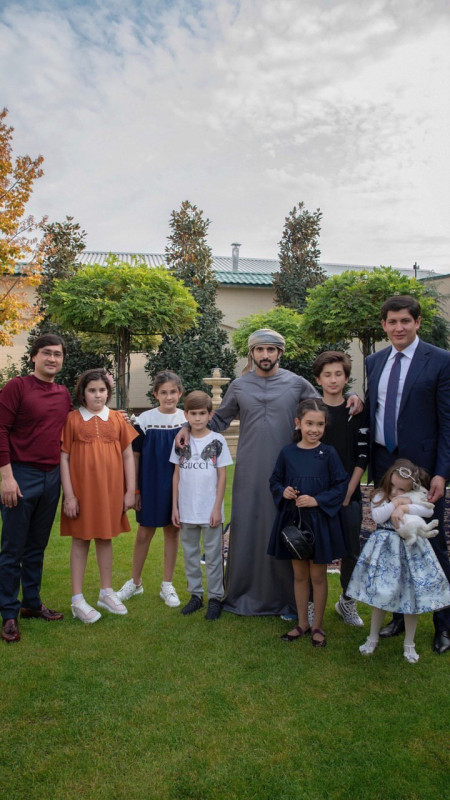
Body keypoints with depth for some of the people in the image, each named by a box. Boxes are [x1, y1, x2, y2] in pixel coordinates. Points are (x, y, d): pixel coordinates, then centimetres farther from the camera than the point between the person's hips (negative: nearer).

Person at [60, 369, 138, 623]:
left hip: (110, 490, 3)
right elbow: (63, 458, -5)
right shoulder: (72, 420, -4)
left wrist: (130, 490, 2)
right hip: (82, 490, -2)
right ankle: (78, 599, 18)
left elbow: (128, 455, 5)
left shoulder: (117, 419, 3)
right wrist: (69, 495, -9)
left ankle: (107, 592, 29)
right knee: (80, 540, 7)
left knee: (105, 539, 14)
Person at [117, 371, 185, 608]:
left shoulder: (187, 420, -1)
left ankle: (167, 585, 24)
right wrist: (133, 489, -4)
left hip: (177, 485, 1)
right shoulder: (144, 419, -5)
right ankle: (135, 582, 27)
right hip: (150, 485, -1)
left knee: (172, 532, 10)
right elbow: (135, 455, -2)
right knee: (144, 533, 8)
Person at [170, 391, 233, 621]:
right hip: (186, 510, 3)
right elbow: (177, 475, 7)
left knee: (213, 555, 6)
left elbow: (222, 476, -3)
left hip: (210, 511, -3)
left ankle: (215, 598, 18)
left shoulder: (217, 441, -4)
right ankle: (195, 594, 27)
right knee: (190, 554, 13)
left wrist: (217, 508, -7)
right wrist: (174, 506, 3)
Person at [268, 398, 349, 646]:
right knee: (299, 574, 15)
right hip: (293, 519, 2)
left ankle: (317, 626, 27)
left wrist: (317, 500, -16)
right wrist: (283, 492, -11)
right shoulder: (288, 452, -2)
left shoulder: (328, 453, -8)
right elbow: (275, 481, 9)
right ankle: (302, 623, 31)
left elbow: (341, 486, -6)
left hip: (320, 521, -2)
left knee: (318, 575, 10)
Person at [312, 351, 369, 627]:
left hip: (350, 495, 1)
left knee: (352, 551, 6)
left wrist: (347, 493, -6)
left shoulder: (357, 412, 3)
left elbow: (363, 455, 0)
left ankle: (347, 601, 27)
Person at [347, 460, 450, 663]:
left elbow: (429, 510, -22)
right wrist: (395, 502, -21)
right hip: (384, 550, 0)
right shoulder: (380, 496, -4)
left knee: (411, 597, 7)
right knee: (379, 595, 9)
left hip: (410, 549, 0)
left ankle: (409, 644, 27)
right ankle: (373, 638, 28)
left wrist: (403, 508, -28)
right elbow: (377, 517, -19)